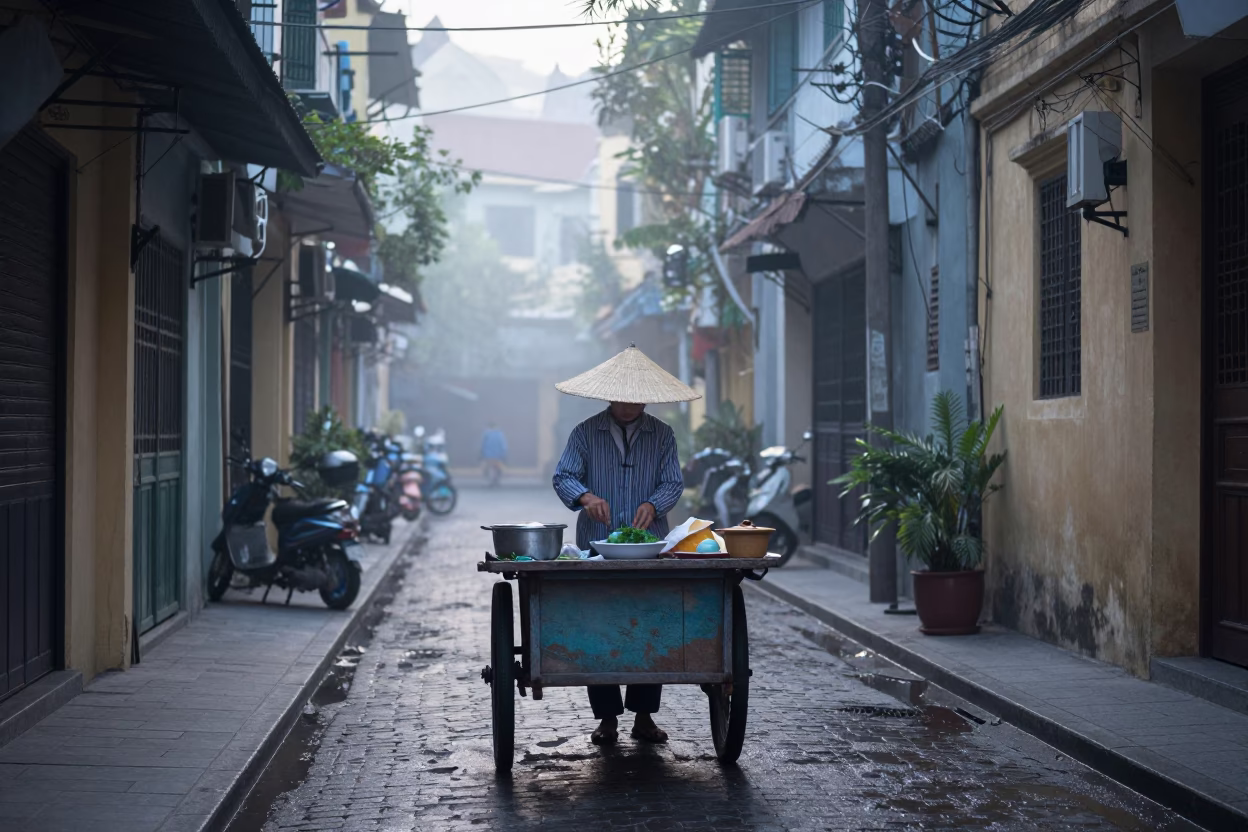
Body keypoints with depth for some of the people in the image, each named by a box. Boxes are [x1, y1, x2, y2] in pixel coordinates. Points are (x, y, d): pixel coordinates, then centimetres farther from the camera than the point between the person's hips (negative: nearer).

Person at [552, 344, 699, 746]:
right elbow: (563, 476, -2)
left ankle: (644, 715, 7)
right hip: (597, 548, -1)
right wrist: (585, 496, -23)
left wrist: (654, 504, -18)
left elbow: (673, 483, 3)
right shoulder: (586, 432, 7)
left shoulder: (662, 435, 10)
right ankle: (607, 717, 6)